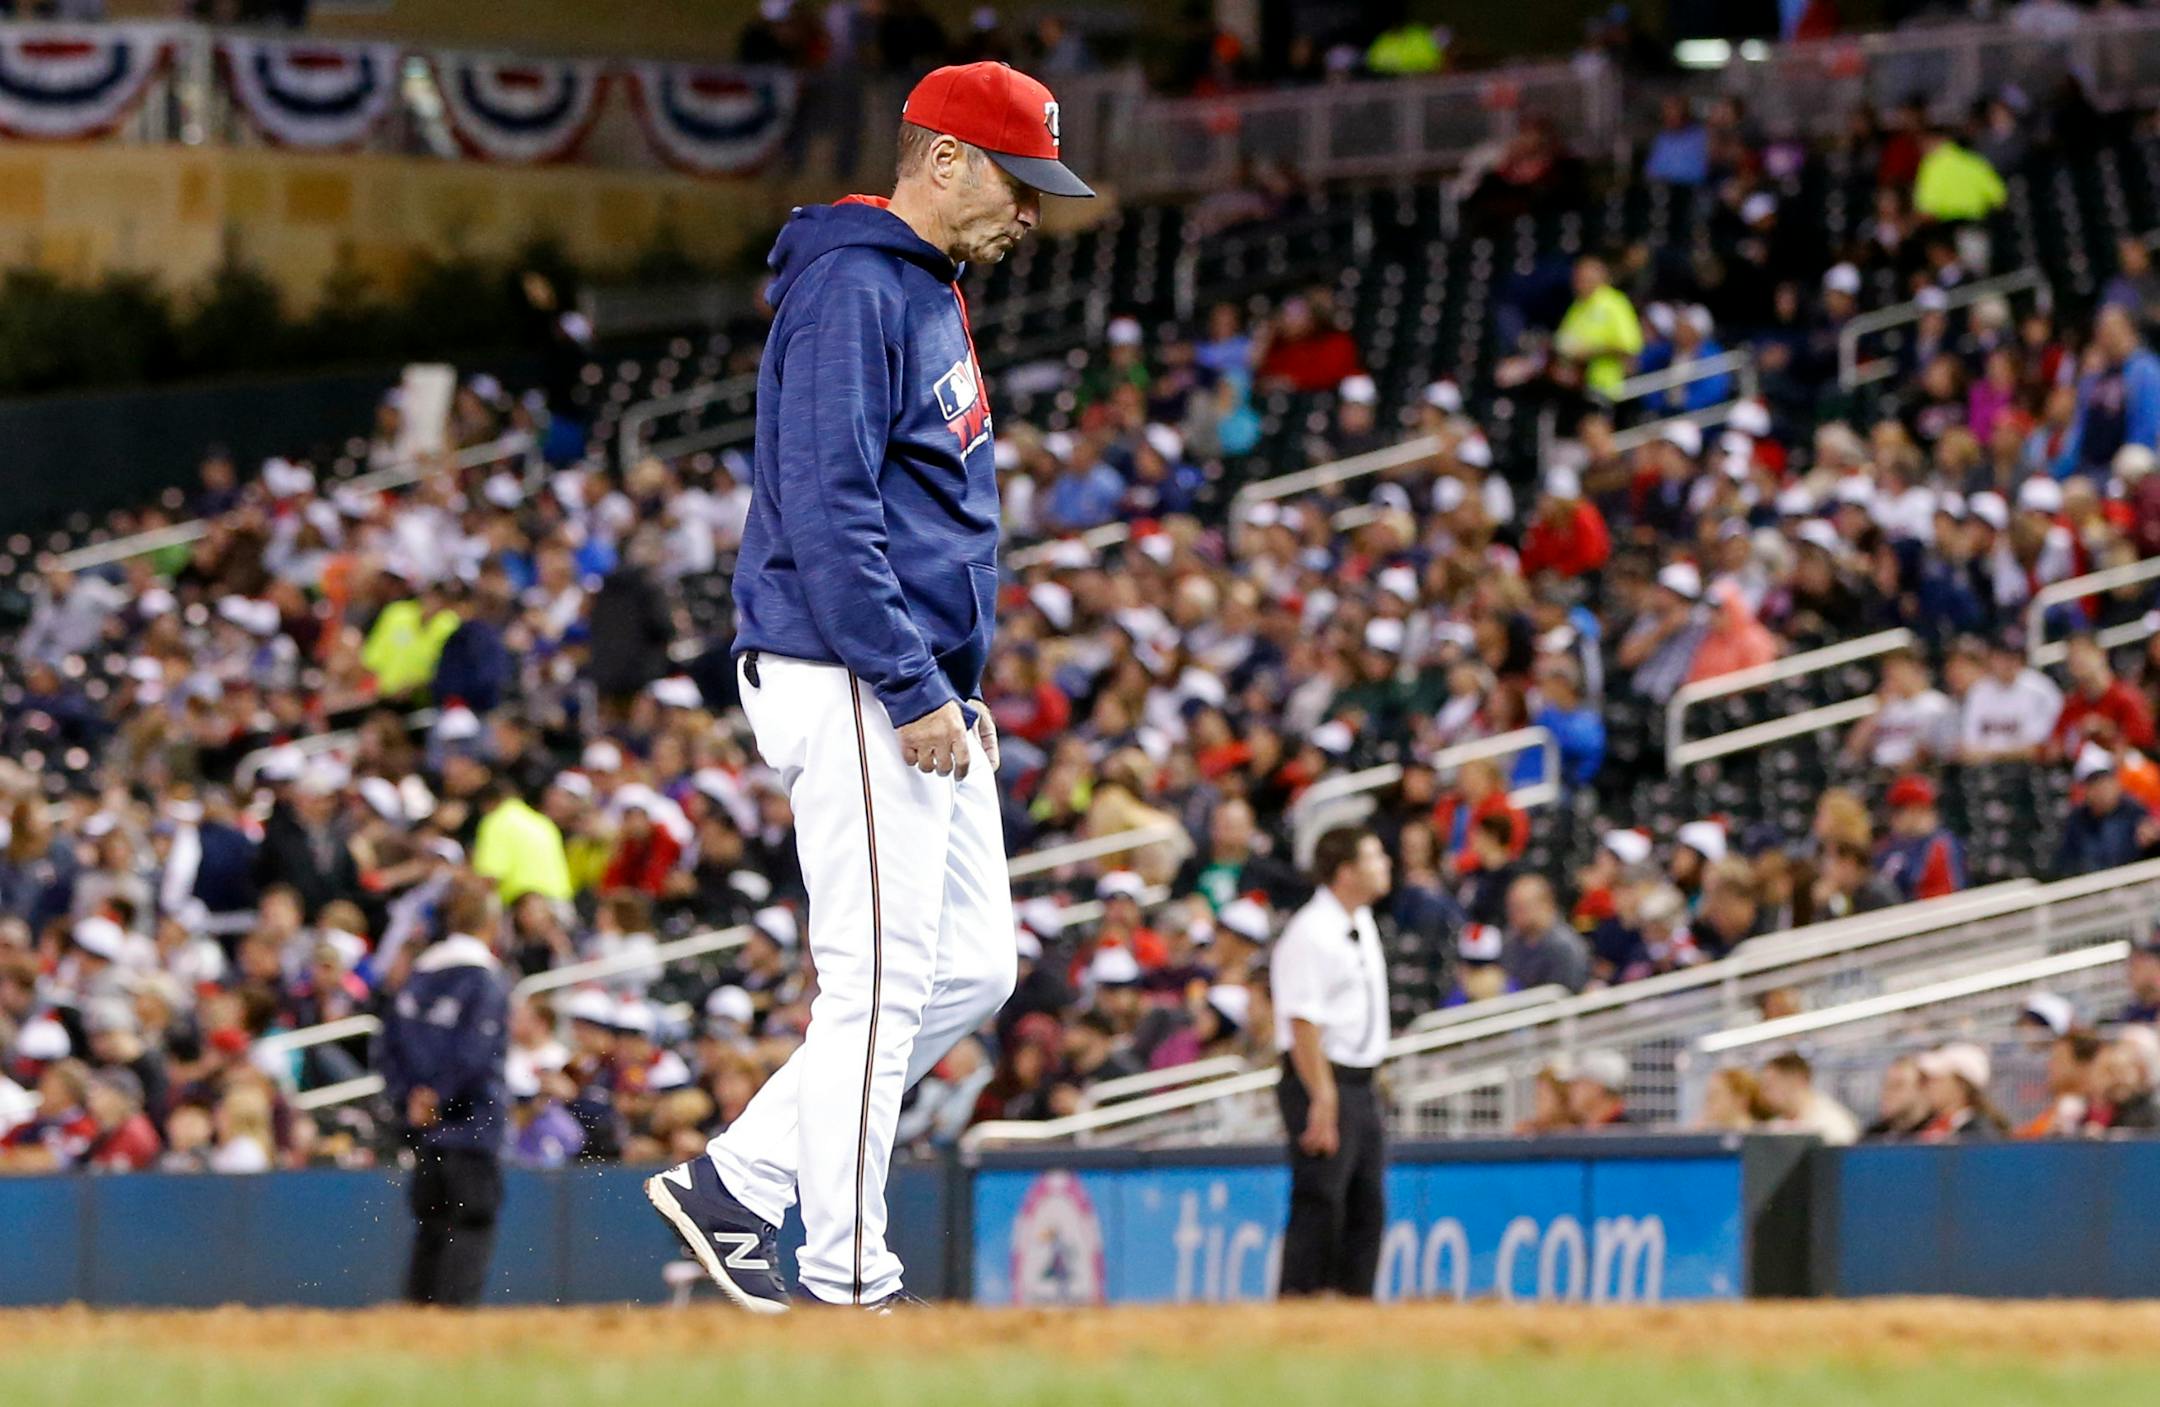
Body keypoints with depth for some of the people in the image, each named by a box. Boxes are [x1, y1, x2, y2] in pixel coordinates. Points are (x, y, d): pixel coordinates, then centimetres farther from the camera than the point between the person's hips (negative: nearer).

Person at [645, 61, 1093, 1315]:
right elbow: (826, 509, -21)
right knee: (881, 981, -7)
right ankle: (849, 1288, -2)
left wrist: (960, 686, 17)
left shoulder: (931, 295, 19)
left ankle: (736, 1184, 13)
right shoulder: (852, 290, -13)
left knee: (973, 967, 10)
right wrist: (913, 690, -22)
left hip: (922, 698, 10)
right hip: (852, 689, -10)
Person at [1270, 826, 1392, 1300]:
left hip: (1362, 1083, 9)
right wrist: (1323, 1100, -24)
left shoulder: (1363, 923, 12)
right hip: (1323, 1082, -9)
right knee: (1320, 1203, -9)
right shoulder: (1311, 934, -17)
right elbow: (1303, 1022, -21)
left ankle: (1355, 1299, 13)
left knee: (1367, 1205, 9)